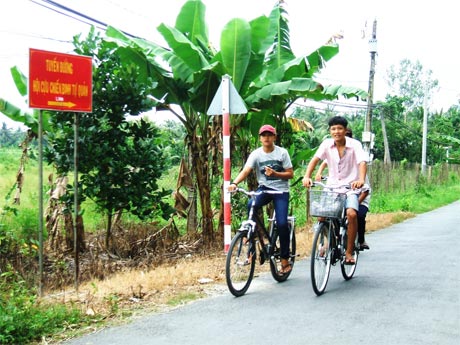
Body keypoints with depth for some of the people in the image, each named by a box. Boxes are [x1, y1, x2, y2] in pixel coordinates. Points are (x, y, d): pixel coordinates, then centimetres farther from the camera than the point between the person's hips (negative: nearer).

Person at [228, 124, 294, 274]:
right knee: (250, 206, -31)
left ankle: (285, 260, 2)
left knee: (282, 224, -12)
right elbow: (245, 171, -17)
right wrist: (234, 183, -35)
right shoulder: (256, 154, -4)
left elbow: (290, 174, -2)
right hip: (264, 188, 2)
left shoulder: (282, 152, -5)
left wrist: (274, 174, -20)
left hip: (281, 190, -1)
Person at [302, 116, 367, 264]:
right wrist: (307, 176, -30)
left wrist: (361, 180, -43)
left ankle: (349, 251, -10)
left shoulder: (355, 145, -10)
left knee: (352, 214, -26)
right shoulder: (327, 144, -3)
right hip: (331, 187, 3)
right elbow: (315, 159, -12)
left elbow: (362, 163, -24)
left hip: (350, 188, -3)